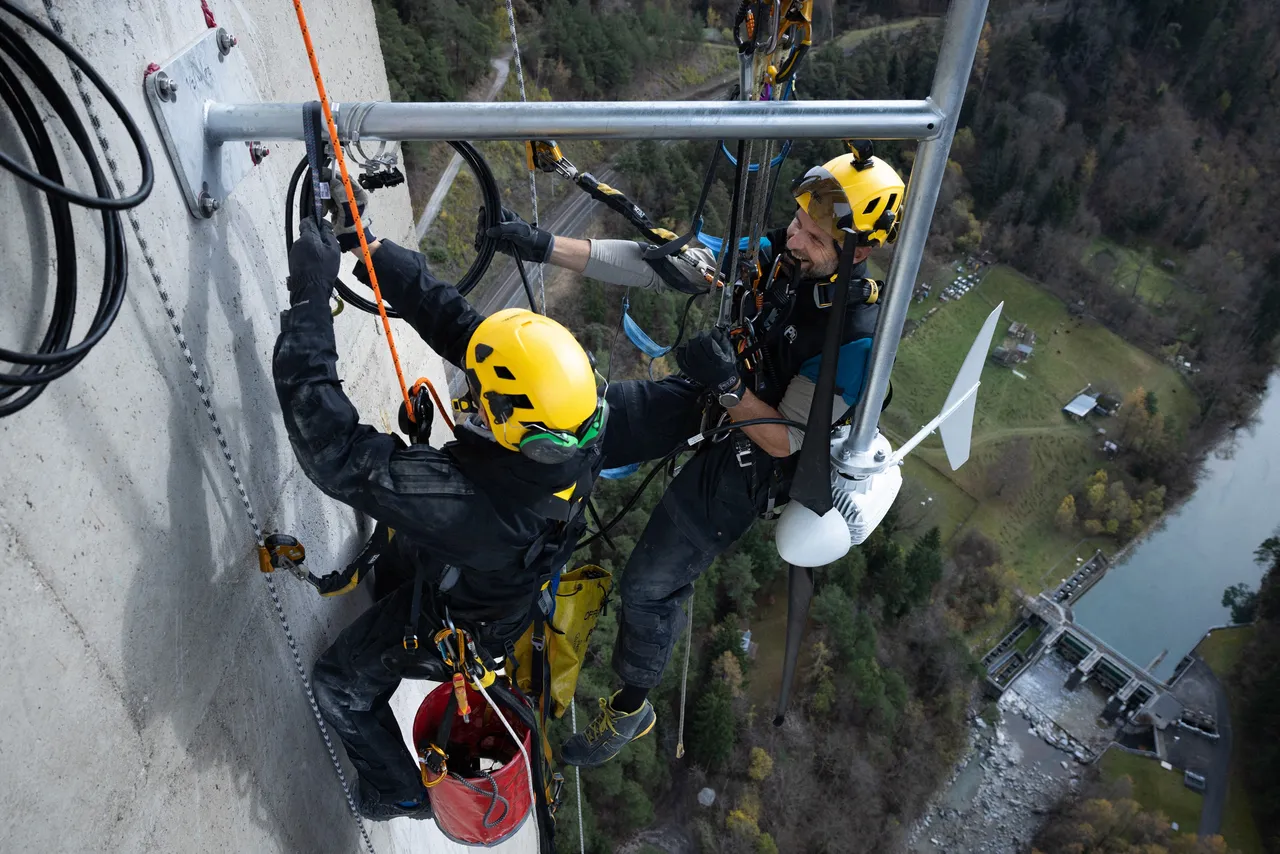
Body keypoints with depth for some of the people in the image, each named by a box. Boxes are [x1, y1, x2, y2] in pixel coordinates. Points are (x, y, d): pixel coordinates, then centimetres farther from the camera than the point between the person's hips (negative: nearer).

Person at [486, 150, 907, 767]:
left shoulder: (856, 337, -28)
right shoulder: (777, 255, -13)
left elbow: (784, 439, -22)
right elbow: (657, 265, -16)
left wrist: (729, 385, -39)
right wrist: (544, 246, -22)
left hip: (747, 453, -6)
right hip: (704, 398, 6)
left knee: (650, 587, -2)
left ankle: (631, 709, 26)